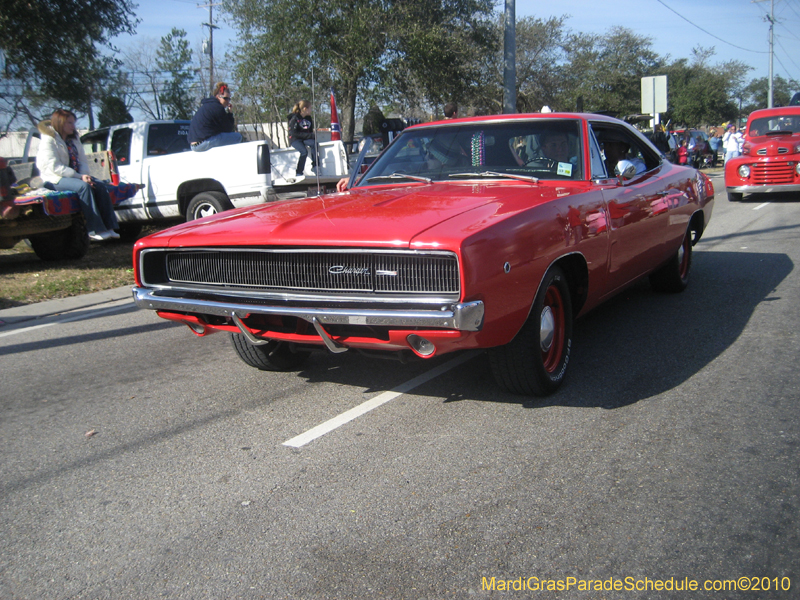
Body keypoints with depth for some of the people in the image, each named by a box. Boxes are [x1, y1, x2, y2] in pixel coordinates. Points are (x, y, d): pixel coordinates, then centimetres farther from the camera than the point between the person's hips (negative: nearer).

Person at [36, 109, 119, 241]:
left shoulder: (74, 140, 16)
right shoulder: (49, 140, -8)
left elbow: (83, 161, 13)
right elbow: (55, 167, -18)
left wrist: (84, 175, -10)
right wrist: (80, 176, -23)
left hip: (75, 176, 7)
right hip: (55, 179, -7)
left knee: (100, 185, -18)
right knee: (84, 186, -33)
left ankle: (109, 227, -24)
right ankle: (95, 230, -35)